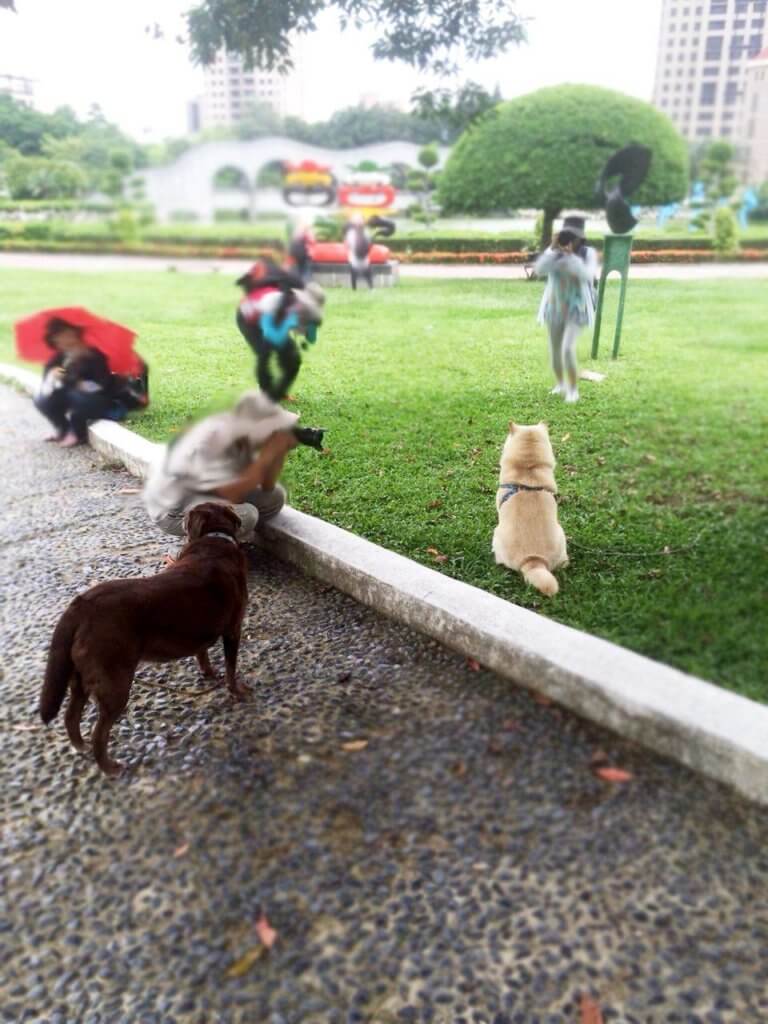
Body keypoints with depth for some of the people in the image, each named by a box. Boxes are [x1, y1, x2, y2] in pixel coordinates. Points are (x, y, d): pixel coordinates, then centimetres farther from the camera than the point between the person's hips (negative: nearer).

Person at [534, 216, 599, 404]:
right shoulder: (554, 252, -2)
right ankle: (560, 384, 37)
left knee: (568, 349, -20)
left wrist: (571, 255, -31)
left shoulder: (588, 253, -8)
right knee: (555, 350, 12)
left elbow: (587, 275, -24)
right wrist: (552, 249, -24)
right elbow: (539, 270, -15)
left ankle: (573, 390, -6)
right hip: (555, 307, 4)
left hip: (577, 309, -4)